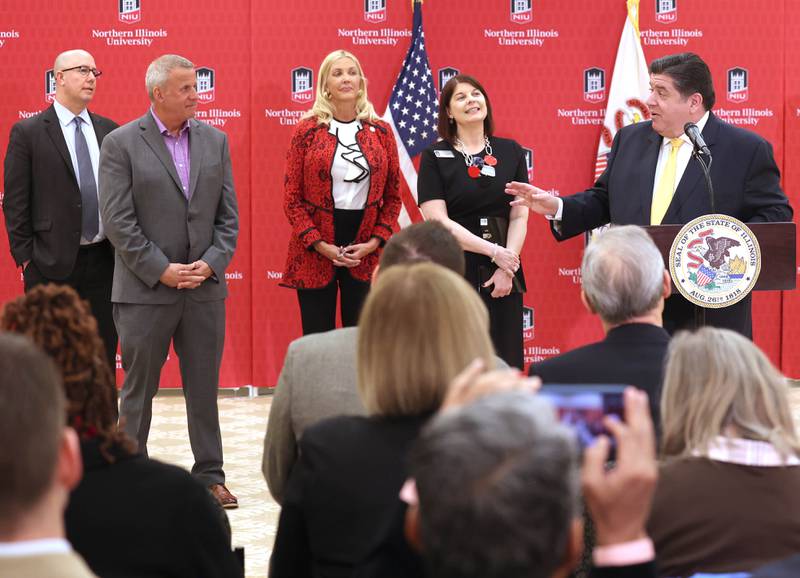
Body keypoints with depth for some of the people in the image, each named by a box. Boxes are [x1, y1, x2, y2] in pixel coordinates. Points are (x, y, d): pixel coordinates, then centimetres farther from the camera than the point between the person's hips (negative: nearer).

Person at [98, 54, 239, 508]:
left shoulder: (215, 141, 8)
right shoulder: (121, 144, -5)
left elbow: (228, 215, 8)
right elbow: (119, 221, -9)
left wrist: (210, 263, -7)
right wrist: (162, 271, -14)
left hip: (205, 287, 4)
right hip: (146, 290, -3)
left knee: (205, 388, 9)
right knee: (139, 390, 5)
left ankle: (210, 476, 16)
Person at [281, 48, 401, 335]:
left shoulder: (381, 132, 7)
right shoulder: (307, 131, 0)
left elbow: (393, 196, 9)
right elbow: (292, 197, -1)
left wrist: (375, 241, -5)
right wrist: (319, 244, -11)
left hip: (365, 256, 2)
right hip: (314, 255, -2)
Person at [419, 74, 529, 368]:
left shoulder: (510, 152, 9)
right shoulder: (435, 157, 1)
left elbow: (520, 215, 4)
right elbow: (438, 220, -8)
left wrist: (507, 268, -9)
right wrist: (494, 251, -12)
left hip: (503, 273, 3)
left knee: (505, 362, 2)